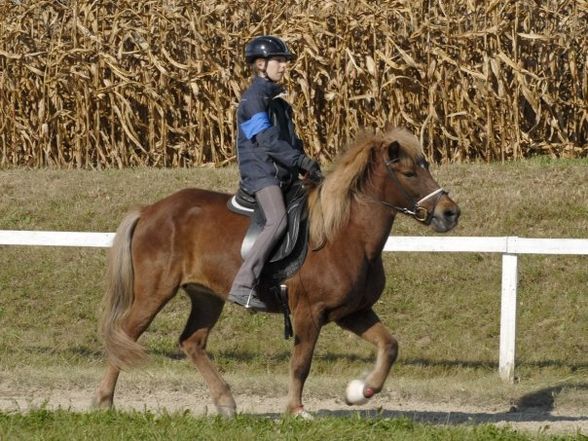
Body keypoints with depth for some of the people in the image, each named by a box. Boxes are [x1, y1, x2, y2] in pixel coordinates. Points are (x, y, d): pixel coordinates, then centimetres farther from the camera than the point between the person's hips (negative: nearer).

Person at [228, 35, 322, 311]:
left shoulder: (277, 100, 22)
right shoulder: (254, 97, -7)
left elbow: (290, 139, 24)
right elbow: (267, 140, -17)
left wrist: (305, 165, 8)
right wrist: (300, 161, -20)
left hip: (282, 174, 10)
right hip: (260, 172, -10)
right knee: (277, 221, -29)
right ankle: (243, 286, -36)